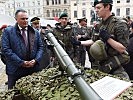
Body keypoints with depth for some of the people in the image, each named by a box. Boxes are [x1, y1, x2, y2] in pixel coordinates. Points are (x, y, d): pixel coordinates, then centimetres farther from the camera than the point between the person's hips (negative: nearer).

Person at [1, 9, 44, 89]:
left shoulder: (35, 32, 12)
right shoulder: (8, 31, 0)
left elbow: (40, 47, 10)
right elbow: (6, 49, -9)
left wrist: (36, 60, -9)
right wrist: (21, 62, -15)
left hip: (33, 69, 3)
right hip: (15, 70, -3)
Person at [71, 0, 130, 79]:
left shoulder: (119, 24, -14)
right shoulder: (100, 25, 9)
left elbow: (122, 49, -19)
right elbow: (94, 41, 21)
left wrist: (108, 38, -24)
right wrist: (79, 43, 14)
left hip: (114, 66, -7)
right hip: (100, 63, 7)